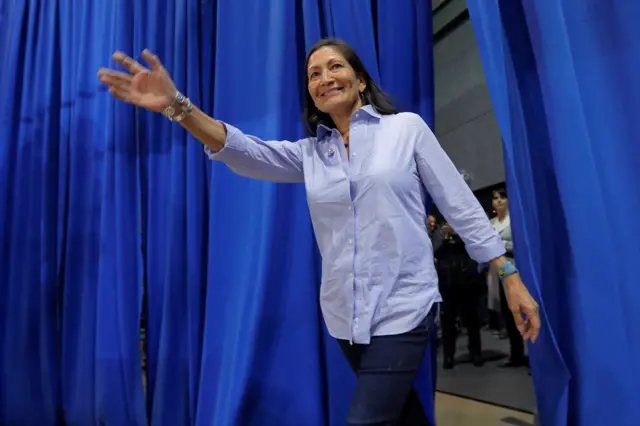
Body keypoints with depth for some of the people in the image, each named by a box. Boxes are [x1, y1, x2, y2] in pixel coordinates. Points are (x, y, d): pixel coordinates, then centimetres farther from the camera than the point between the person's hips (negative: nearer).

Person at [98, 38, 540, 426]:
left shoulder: (407, 127, -2)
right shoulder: (309, 153, 7)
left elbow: (461, 205, -3)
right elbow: (246, 153, -10)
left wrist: (512, 280, -5)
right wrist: (177, 106, -26)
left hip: (404, 308, -4)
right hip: (345, 314, 5)